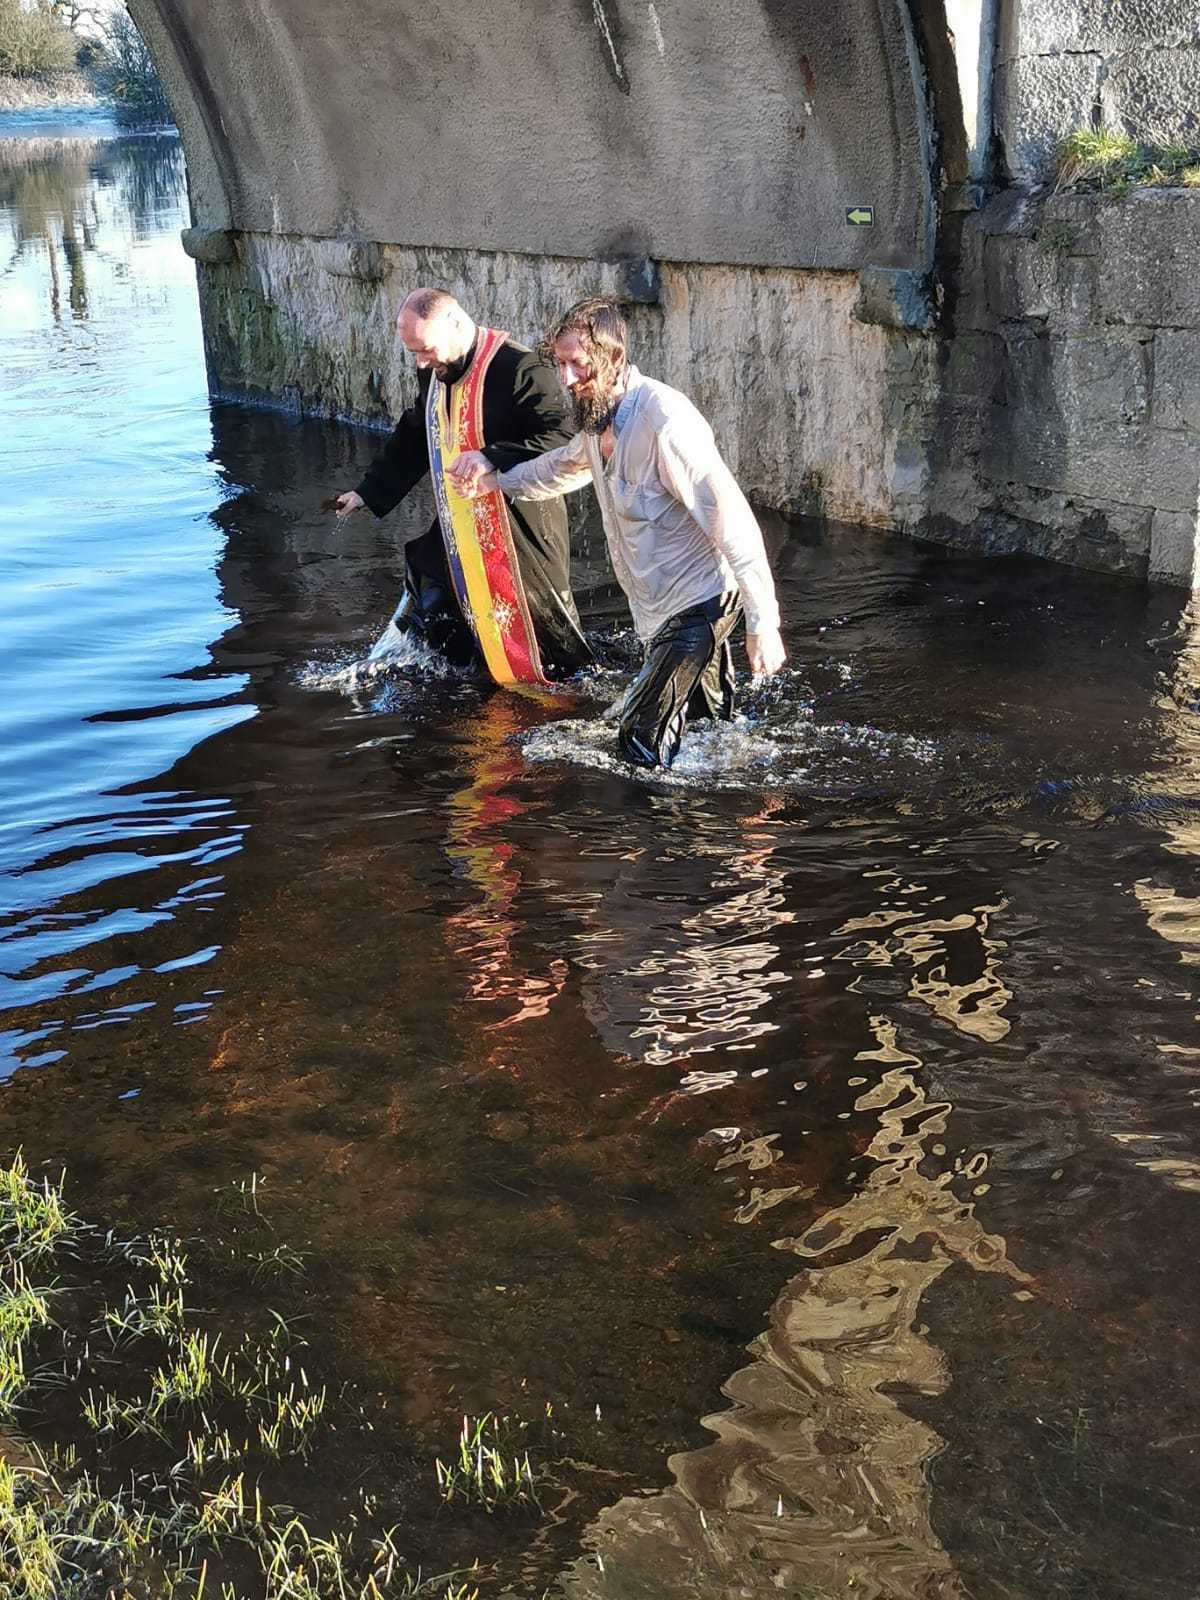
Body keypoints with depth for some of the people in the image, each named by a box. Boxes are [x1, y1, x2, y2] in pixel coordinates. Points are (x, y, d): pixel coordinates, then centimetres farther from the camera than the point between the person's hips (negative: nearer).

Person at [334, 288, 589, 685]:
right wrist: (367, 492, 26)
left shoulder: (519, 369, -21)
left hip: (518, 535, -8)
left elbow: (560, 438, -28)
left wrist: (491, 460, -38)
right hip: (458, 530, 8)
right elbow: (413, 440, 24)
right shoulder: (434, 374, 8)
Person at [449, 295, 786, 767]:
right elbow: (561, 468, 32)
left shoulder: (664, 418, -23)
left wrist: (762, 623, -27)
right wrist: (492, 477, 19)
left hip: (697, 601, -9)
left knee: (640, 749, -13)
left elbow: (731, 518, -26)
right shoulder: (598, 419, 6)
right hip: (660, 606, 9)